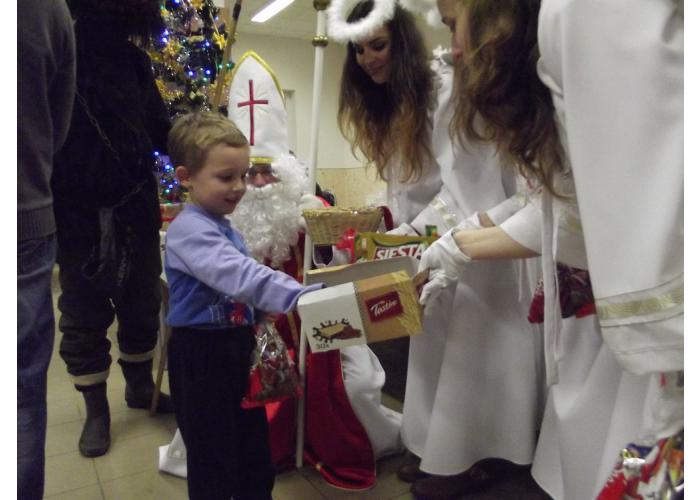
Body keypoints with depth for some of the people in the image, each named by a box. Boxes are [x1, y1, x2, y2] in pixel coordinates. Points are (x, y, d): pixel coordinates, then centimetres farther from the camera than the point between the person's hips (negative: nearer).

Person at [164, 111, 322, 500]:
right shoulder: (189, 230, -21)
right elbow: (241, 276, -36)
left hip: (238, 347, 9)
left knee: (255, 450, 20)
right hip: (202, 355, -9)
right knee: (214, 459, 6)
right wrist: (305, 297, -43)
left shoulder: (226, 228, 10)